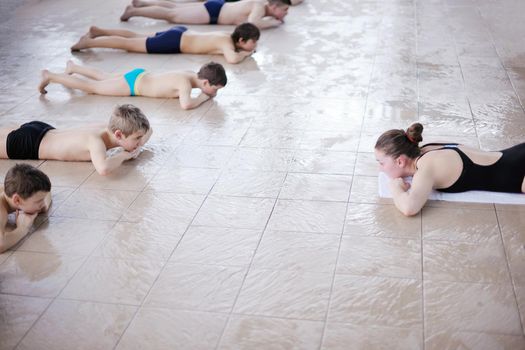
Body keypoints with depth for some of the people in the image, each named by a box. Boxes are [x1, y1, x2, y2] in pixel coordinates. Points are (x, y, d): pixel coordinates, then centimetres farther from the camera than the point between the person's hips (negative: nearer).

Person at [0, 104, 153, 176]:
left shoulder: (111, 128, -15)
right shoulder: (96, 140, -37)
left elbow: (148, 130, 4)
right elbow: (103, 168, -59)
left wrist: (137, 146, -17)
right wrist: (124, 155, -38)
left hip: (43, 130, 8)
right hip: (26, 143, -8)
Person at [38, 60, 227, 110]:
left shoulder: (193, 75, -6)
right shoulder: (186, 83, -31)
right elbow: (185, 104, -50)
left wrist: (209, 91, -1)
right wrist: (203, 97, -30)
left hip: (138, 75, 8)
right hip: (133, 84, -8)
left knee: (105, 77, 31)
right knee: (92, 87, 5)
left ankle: (72, 67, 49)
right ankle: (50, 76, 15)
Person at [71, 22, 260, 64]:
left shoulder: (228, 35, 2)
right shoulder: (227, 42, -23)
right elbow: (232, 59, -44)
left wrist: (241, 49, 6)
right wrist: (244, 53, -23)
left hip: (180, 33, 8)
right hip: (174, 42, -8)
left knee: (136, 37, 20)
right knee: (129, 44, -1)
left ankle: (98, 31, 28)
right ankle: (90, 42, 4)